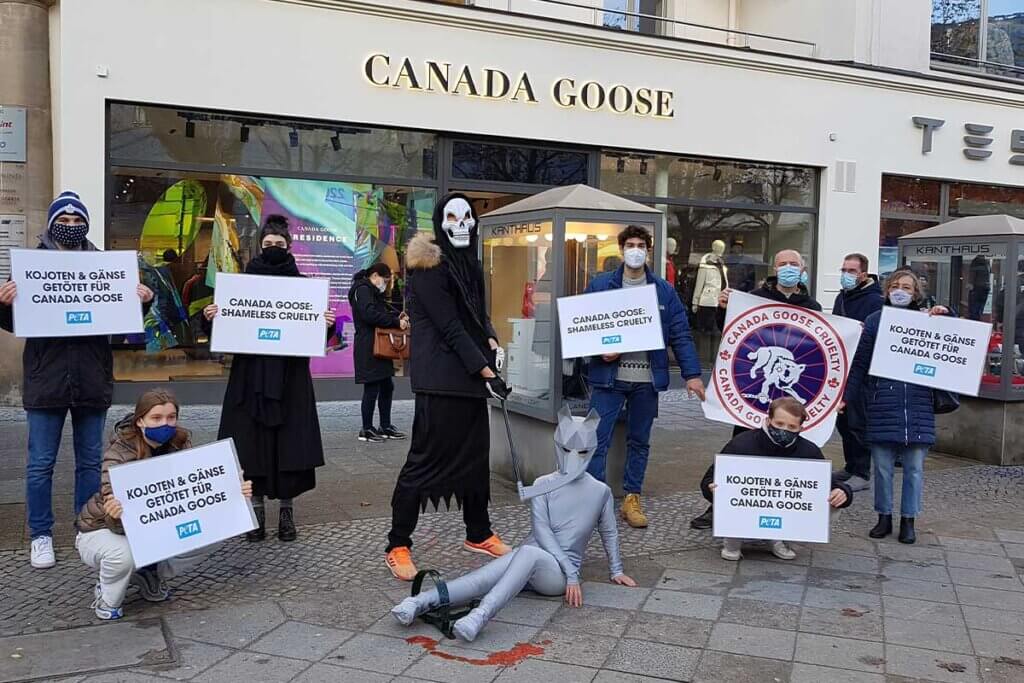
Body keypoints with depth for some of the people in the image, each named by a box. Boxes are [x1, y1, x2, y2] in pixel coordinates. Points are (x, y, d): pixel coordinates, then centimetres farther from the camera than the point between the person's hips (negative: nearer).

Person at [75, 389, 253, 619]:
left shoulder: (180, 445, -12)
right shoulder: (118, 455, -26)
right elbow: (115, 524, -32)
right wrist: (115, 515, -56)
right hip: (100, 531, -5)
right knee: (124, 553, -38)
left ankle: (150, 574, 8)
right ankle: (106, 598, -3)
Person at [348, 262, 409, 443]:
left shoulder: (373, 292, 22)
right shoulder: (363, 290, -11)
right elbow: (370, 315, -24)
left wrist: (397, 318, 6)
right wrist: (396, 322, -19)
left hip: (380, 348, 11)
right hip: (368, 348, -11)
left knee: (387, 387, 13)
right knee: (372, 388, -5)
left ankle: (385, 426, 20)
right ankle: (366, 429, 4)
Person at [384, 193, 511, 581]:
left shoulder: (468, 262, 14)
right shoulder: (428, 266, -11)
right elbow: (450, 326, -16)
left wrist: (492, 341, -1)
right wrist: (487, 371, -18)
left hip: (470, 374, 8)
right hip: (440, 378, -8)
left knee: (476, 452, 13)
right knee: (427, 457, -5)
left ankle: (478, 534, 28)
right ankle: (397, 546, 6)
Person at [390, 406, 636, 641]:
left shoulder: (600, 491, 7)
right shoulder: (543, 485, 6)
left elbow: (609, 532, 23)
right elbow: (542, 531, -4)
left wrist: (616, 570, 31)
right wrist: (572, 574, -13)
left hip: (558, 575, -2)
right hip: (525, 560, 2)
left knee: (528, 552, -39)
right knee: (485, 578, -32)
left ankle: (481, 615, -58)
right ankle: (421, 601, -49)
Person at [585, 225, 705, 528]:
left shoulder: (664, 291, 7)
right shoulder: (600, 285, 1)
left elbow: (681, 335, 4)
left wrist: (692, 374, -4)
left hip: (647, 379, 2)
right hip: (608, 377, -2)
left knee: (640, 441, 12)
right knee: (597, 441, -5)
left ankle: (632, 499, 24)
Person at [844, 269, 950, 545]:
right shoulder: (874, 321, 7)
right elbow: (859, 364, 8)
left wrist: (946, 315, -7)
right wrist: (847, 397, 5)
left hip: (917, 408, 0)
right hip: (882, 406, 0)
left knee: (914, 467, 6)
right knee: (882, 466, 7)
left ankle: (908, 520, 18)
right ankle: (884, 517, 20)